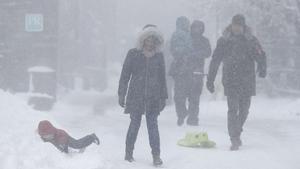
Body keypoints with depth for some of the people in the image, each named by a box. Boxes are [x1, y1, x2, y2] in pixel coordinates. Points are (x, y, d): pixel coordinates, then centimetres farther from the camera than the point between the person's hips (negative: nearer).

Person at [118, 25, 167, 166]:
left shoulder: (159, 56, 8)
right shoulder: (133, 54, 2)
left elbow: (162, 77, 13)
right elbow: (125, 75, 4)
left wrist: (163, 97, 11)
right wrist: (121, 95, 0)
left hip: (153, 97, 1)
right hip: (135, 96, -1)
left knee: (152, 125, -4)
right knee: (135, 124, 3)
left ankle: (156, 155, -2)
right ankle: (129, 152, 17)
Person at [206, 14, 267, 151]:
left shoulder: (251, 40, 4)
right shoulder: (224, 41, 2)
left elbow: (261, 56, 0)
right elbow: (215, 61, 5)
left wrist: (262, 69, -21)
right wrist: (210, 80, 4)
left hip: (247, 81, 2)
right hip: (230, 81, -2)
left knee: (244, 110, 10)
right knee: (233, 110, -12)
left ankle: (236, 134, 31)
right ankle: (235, 140, -10)